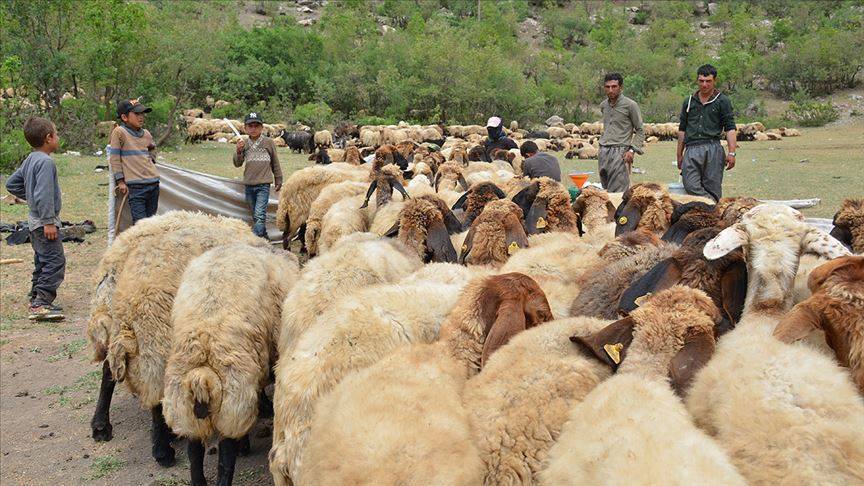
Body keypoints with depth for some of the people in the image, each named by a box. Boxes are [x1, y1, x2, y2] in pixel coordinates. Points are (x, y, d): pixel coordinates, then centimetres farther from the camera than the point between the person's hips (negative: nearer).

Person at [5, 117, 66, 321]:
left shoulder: (29, 160, 11)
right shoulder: (46, 161, -19)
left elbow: (11, 184, 20)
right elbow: (44, 194, -26)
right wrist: (49, 221, -26)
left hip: (34, 220, 11)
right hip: (44, 221, -11)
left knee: (42, 262, 19)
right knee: (55, 262, -14)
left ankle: (36, 299, 26)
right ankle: (41, 304, -20)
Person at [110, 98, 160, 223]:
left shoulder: (146, 133, 13)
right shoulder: (119, 132, -5)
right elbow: (114, 158, -4)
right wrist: (121, 181, -6)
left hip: (153, 182, 7)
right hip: (136, 186, -6)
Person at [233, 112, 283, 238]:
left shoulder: (268, 142, -1)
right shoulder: (244, 144, 5)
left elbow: (275, 162, 8)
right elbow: (237, 164, 4)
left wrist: (278, 181, 11)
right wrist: (239, 151, -15)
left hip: (263, 185, -4)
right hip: (249, 185, 4)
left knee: (259, 215, -17)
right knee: (255, 217, 13)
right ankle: (264, 238, 25)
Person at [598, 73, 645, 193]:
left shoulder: (630, 105, -3)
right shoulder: (603, 105, 14)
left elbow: (640, 131, -1)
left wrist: (632, 150, -12)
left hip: (620, 152, -6)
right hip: (603, 152, 6)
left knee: (617, 193, -12)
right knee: (605, 191, 8)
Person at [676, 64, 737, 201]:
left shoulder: (722, 101, 8)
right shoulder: (689, 101, 19)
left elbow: (730, 128, 2)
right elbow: (682, 129, 23)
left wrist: (731, 153, -10)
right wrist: (679, 154, 20)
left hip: (712, 149, -3)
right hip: (691, 150, 3)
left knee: (712, 188, -3)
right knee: (690, 186, -16)